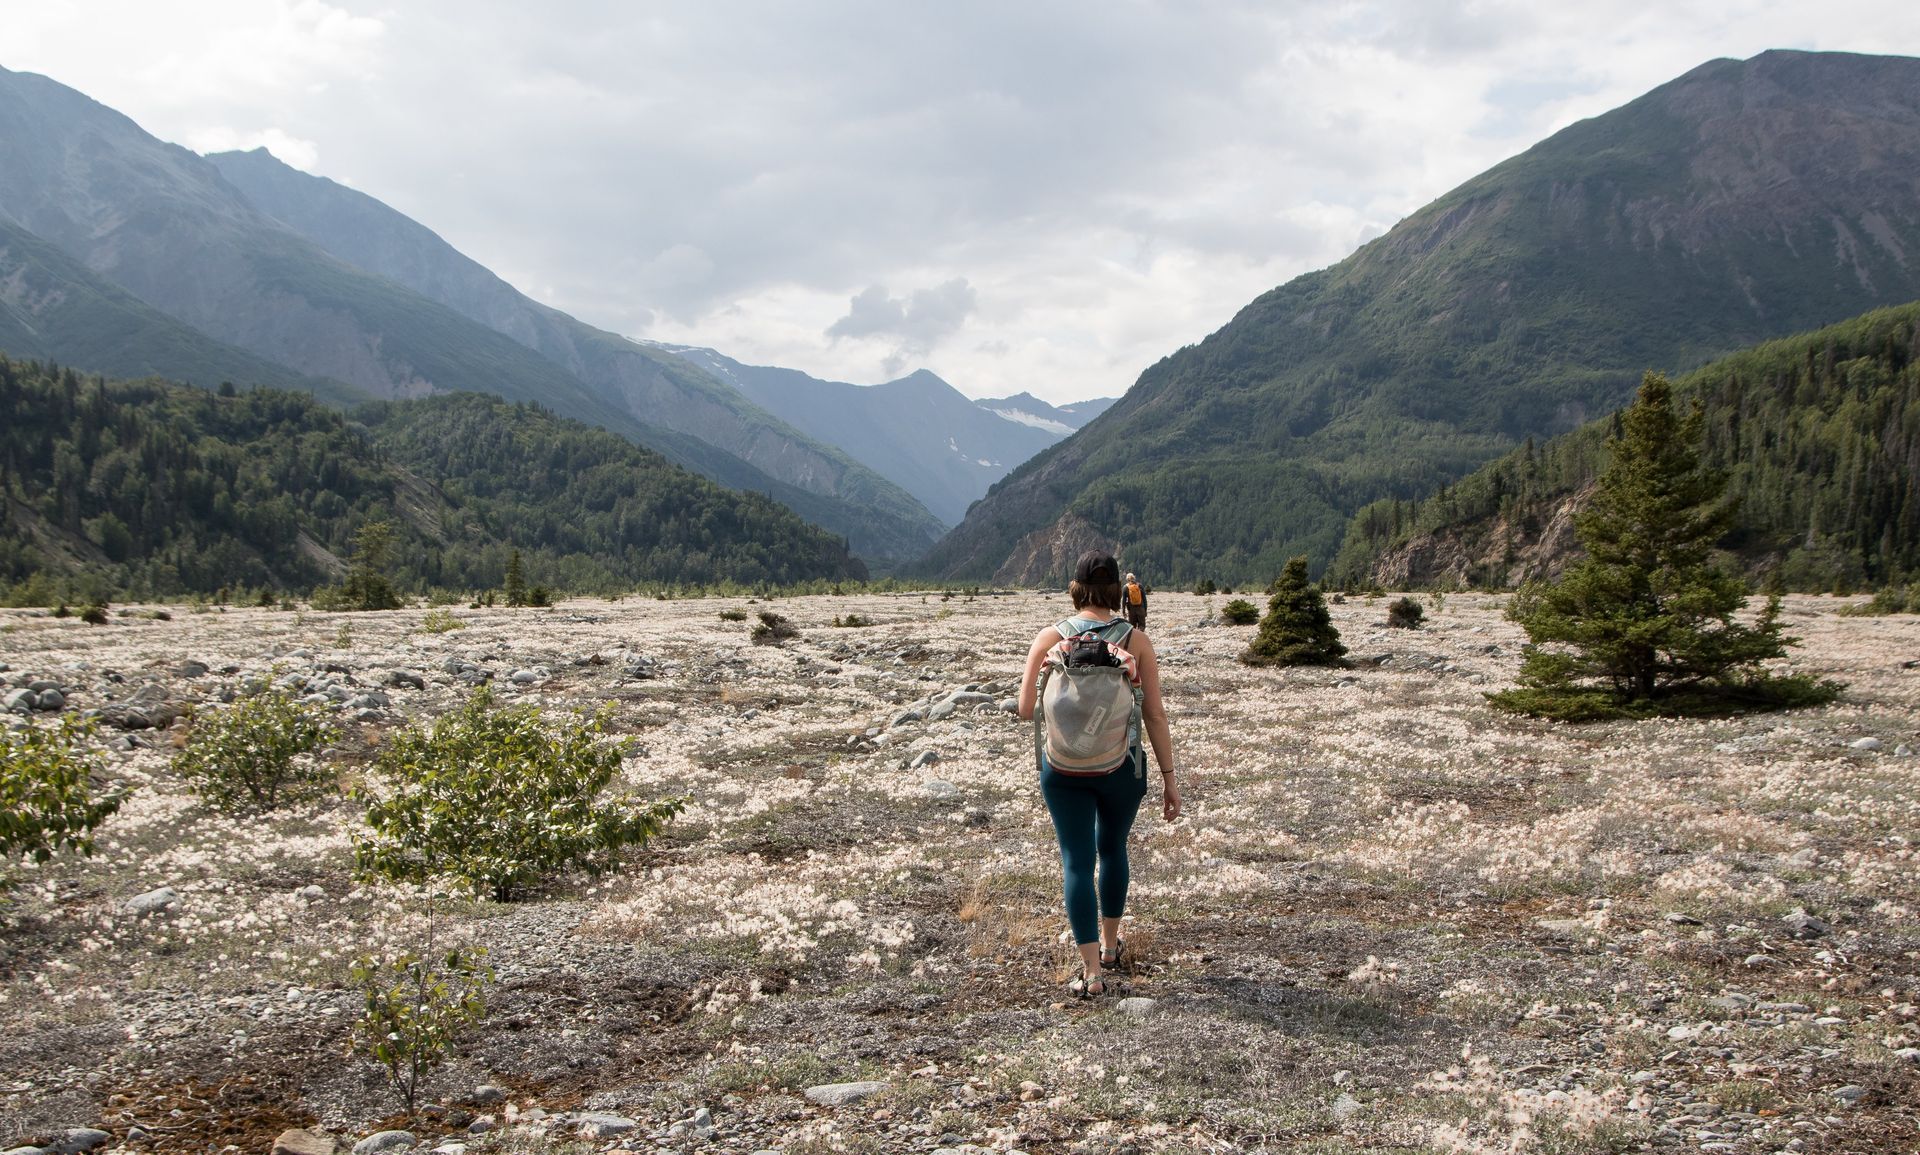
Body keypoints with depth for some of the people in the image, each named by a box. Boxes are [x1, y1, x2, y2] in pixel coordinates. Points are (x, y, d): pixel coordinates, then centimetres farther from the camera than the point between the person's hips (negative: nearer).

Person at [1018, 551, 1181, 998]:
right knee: (1113, 848, 23)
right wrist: (1169, 777, 0)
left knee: (1077, 860, 5)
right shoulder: (1136, 640, -7)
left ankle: (1091, 971, -1)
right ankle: (1109, 945, 38)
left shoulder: (1050, 638, -6)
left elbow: (1026, 709, -5)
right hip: (1122, 765, 1)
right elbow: (1155, 715, -7)